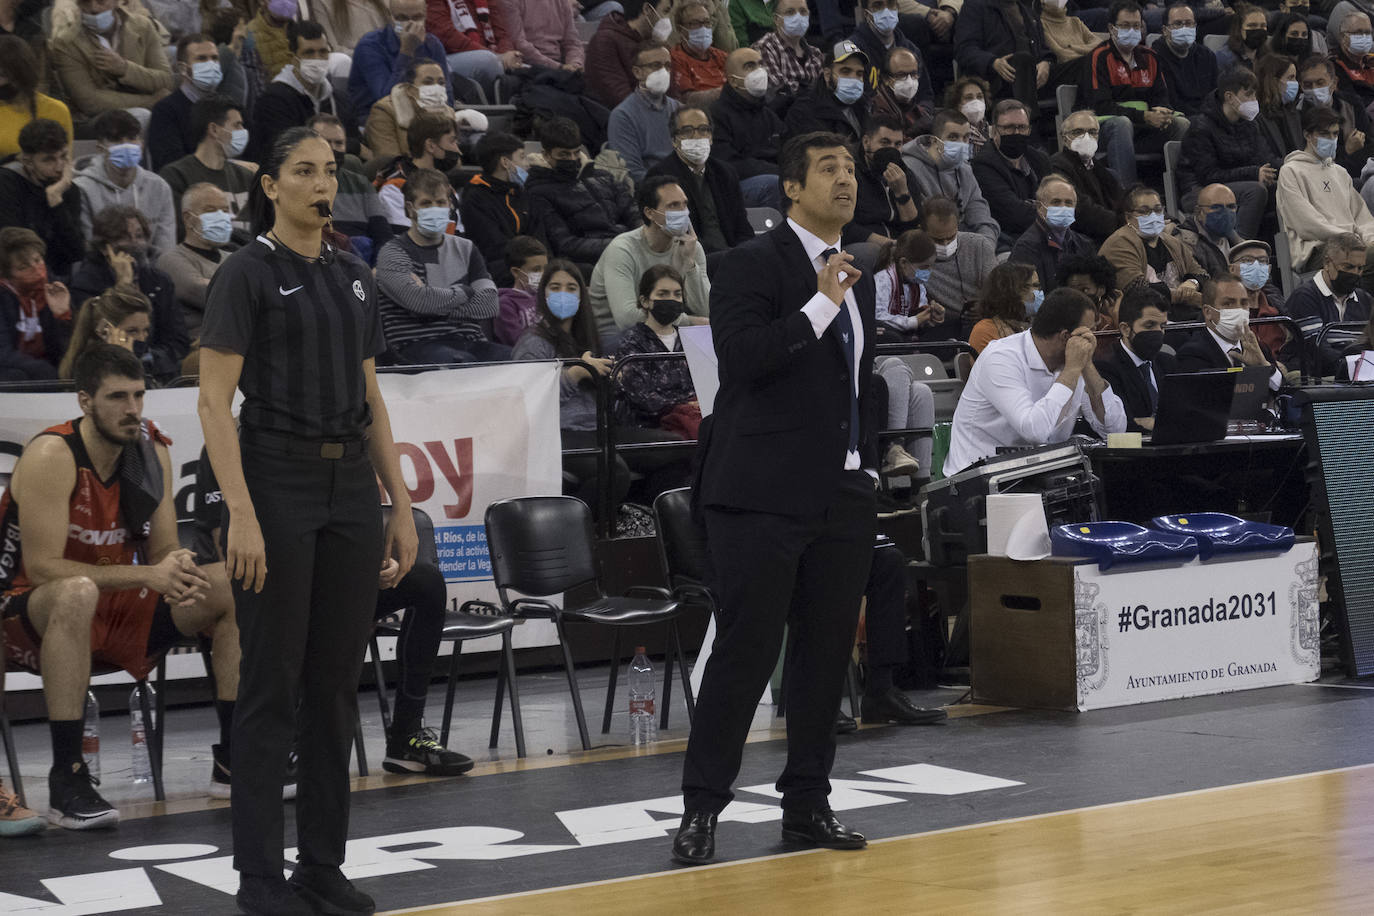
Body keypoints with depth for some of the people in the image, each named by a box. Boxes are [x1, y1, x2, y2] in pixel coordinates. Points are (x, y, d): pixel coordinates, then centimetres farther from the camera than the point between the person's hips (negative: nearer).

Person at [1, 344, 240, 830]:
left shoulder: (152, 451, -1)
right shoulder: (51, 455, -21)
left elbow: (165, 551, 3)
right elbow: (42, 568, -25)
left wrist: (179, 572, -23)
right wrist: (147, 575, -30)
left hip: (117, 608, 7)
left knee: (232, 587, -6)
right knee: (77, 592, -41)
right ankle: (66, 780, -38)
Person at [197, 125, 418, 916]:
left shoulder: (356, 280, 12)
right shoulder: (248, 273, -7)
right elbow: (214, 402, -12)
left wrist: (401, 507, 11)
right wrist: (241, 514, -20)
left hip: (349, 491, 6)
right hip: (277, 485, -6)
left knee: (337, 682, 8)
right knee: (273, 685, -2)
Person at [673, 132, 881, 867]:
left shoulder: (858, 280, 17)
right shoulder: (753, 264, -6)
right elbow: (740, 355, -21)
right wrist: (818, 305, -21)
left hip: (841, 496, 7)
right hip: (765, 495, -7)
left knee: (826, 652, 8)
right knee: (745, 650, -6)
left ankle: (807, 805, 18)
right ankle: (701, 808, 2)